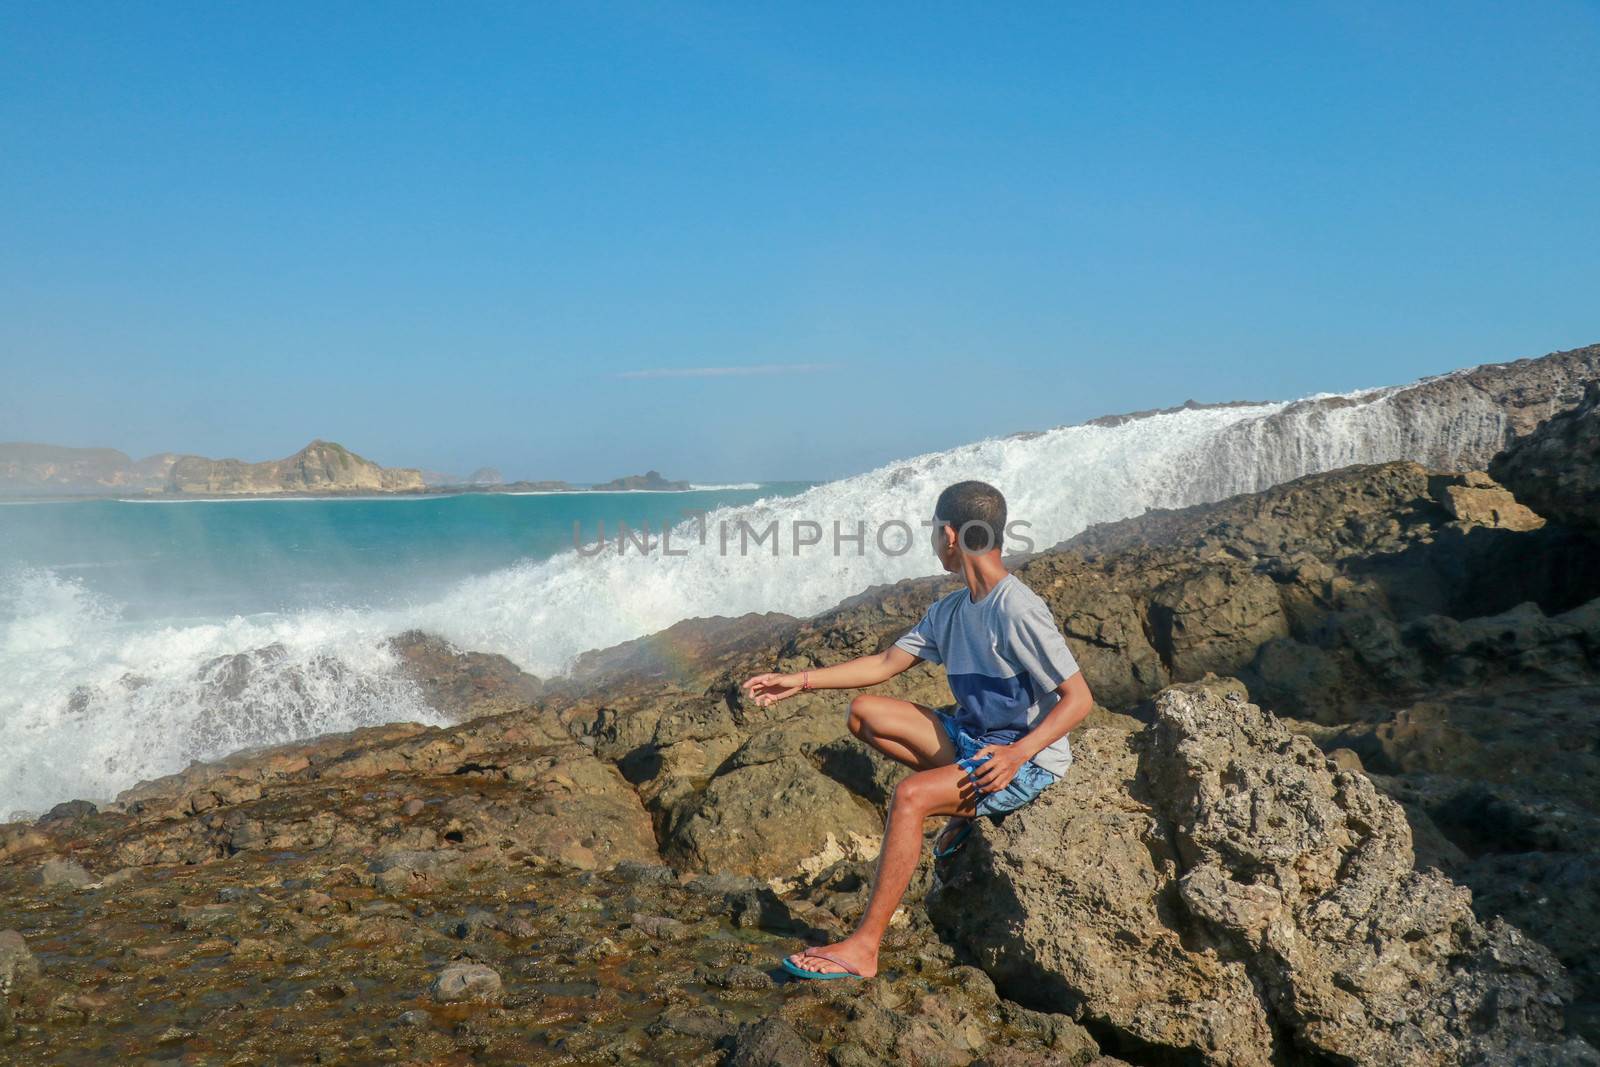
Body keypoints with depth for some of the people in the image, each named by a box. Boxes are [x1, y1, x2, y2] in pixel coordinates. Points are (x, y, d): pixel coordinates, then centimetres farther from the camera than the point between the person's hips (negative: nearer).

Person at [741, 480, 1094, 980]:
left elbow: (1079, 698, -21)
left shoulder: (1018, 612, -21)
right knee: (865, 712, 3)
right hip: (973, 735, 9)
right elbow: (887, 662, 11)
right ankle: (965, 804, 1)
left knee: (910, 794, -30)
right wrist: (801, 680, 7)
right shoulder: (949, 610, 5)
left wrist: (1018, 754, -32)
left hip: (1029, 760, -9)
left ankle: (864, 947, -24)